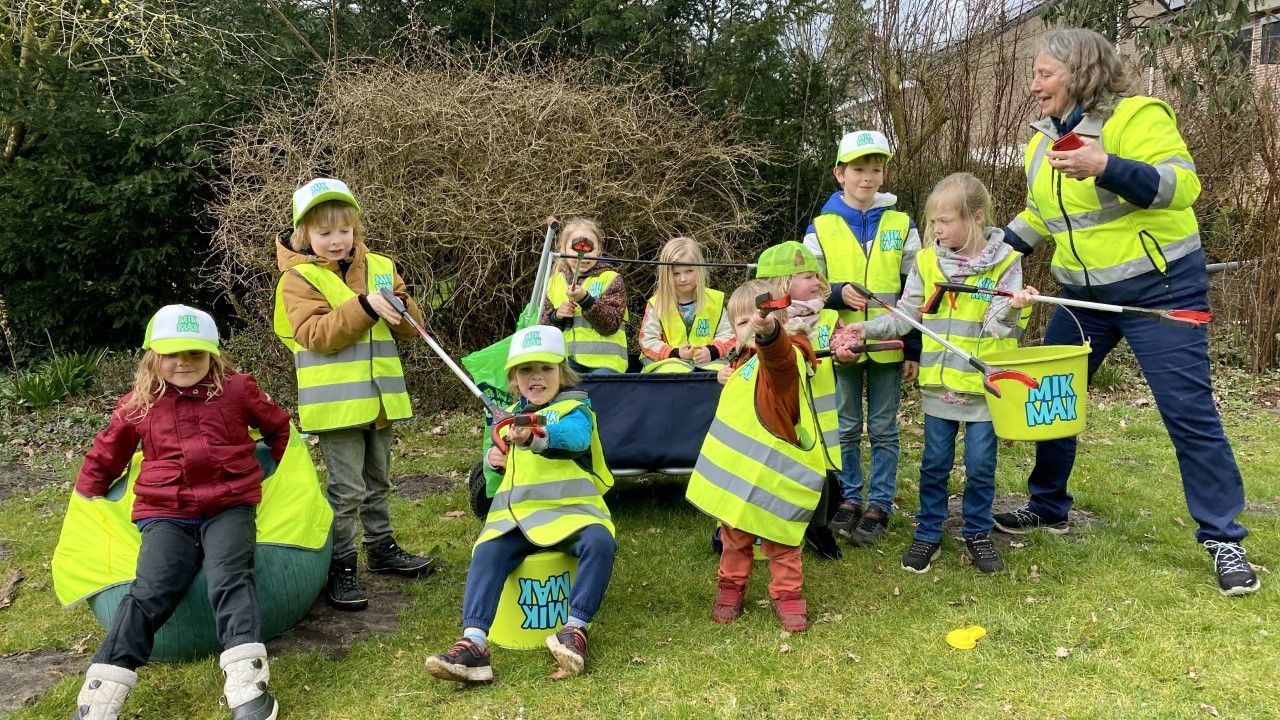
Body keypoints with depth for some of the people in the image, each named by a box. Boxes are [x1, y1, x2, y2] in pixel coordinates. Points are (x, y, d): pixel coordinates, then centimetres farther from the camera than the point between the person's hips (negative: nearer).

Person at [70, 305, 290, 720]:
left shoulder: (236, 390, 3)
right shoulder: (138, 405, 6)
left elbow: (278, 426, 21)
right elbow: (105, 456, 23)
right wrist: (87, 497, 25)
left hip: (228, 507, -1)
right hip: (166, 515, 1)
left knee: (229, 579, -27)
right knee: (150, 592, -21)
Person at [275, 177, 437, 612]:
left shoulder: (379, 267, 8)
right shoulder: (299, 279, -6)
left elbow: (411, 328, 8)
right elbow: (317, 335, -20)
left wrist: (399, 307, -15)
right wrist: (364, 306, -27)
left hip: (379, 398, 6)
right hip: (337, 403, -5)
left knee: (377, 482, 20)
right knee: (346, 489, -3)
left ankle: (382, 548, 36)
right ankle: (339, 567, 10)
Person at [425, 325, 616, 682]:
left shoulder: (574, 407, -1)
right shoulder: (512, 415, 18)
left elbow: (574, 435, -27)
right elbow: (502, 460, 32)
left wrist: (535, 437, -48)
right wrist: (494, 459, 6)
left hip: (570, 509, -4)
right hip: (517, 513, 4)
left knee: (600, 542, -32)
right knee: (487, 553, -22)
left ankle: (575, 628, -21)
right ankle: (473, 643, -29)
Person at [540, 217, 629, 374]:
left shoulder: (610, 278, 2)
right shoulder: (555, 281, 14)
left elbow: (611, 325, -9)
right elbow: (544, 328, 17)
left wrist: (585, 300, -21)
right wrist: (556, 316, -5)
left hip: (604, 359, -3)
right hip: (567, 357, 3)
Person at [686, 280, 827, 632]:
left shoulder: (784, 355, -15)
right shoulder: (744, 363, 12)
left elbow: (779, 351, -45)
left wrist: (767, 329, -66)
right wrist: (730, 380, 14)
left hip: (773, 474, -7)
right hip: (737, 471, 7)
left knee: (780, 542, 6)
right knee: (734, 536, 17)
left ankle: (787, 593, 23)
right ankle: (731, 587, 33)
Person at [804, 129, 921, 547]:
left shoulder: (901, 225, 2)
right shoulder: (821, 228, 0)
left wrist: (914, 351, 0)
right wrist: (838, 293, -18)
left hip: (888, 346, 0)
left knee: (883, 430, 7)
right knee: (846, 429, 11)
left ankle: (879, 505, 18)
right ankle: (850, 499, 24)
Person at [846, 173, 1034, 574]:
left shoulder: (1004, 261, -7)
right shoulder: (926, 261, 1)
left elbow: (1000, 325, -10)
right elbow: (906, 315, 4)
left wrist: (1012, 308, -30)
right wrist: (867, 328, -8)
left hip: (984, 383, -2)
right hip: (939, 381, 3)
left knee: (980, 465, 6)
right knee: (935, 463, 11)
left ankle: (977, 533, 26)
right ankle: (928, 534, 24)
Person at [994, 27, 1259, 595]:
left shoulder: (1135, 116, -14)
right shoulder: (1042, 142, 8)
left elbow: (1181, 185, -25)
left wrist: (1106, 166, -36)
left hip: (1160, 287, -7)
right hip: (1083, 295, 7)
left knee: (1189, 412, -4)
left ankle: (1223, 540, 9)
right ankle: (1048, 507, 26)